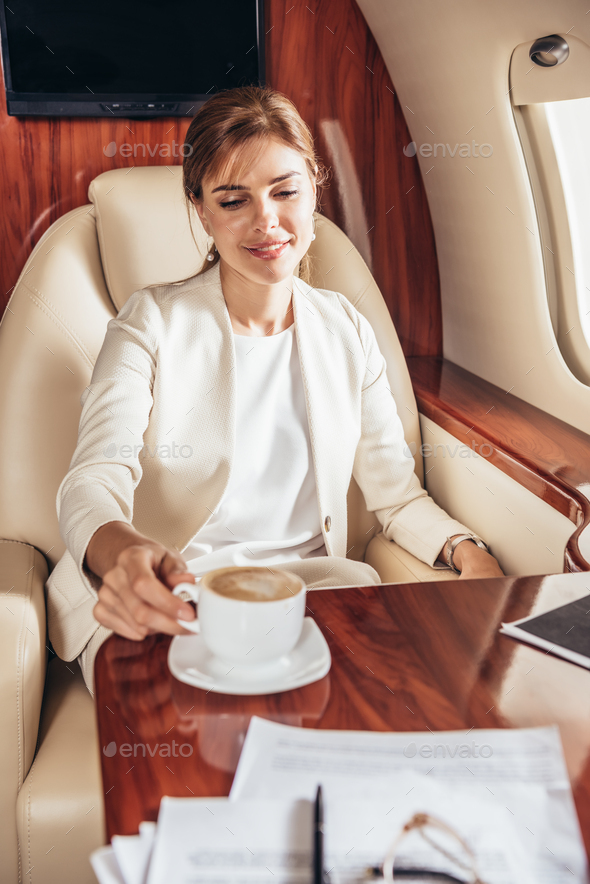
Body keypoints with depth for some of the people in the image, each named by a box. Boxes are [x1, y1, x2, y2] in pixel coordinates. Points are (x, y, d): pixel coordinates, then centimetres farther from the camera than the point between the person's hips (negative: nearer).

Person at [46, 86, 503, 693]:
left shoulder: (346, 331, 10)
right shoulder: (153, 322, -1)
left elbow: (397, 495, 11)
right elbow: (92, 484, -14)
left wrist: (467, 552, -12)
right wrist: (124, 554, -39)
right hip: (164, 601, -3)